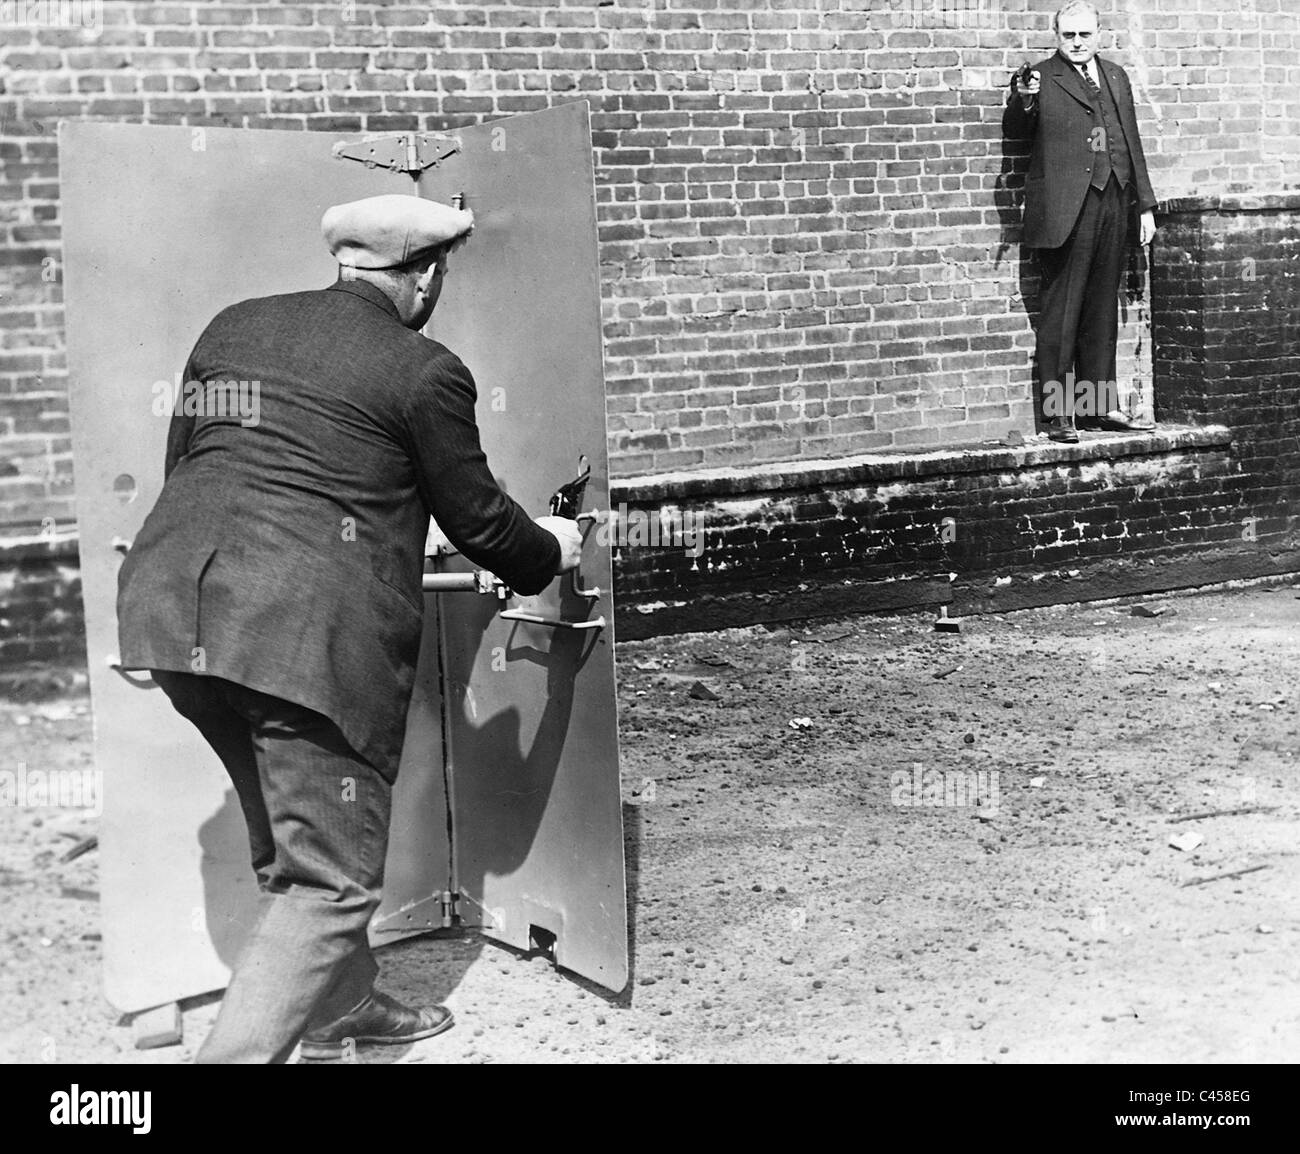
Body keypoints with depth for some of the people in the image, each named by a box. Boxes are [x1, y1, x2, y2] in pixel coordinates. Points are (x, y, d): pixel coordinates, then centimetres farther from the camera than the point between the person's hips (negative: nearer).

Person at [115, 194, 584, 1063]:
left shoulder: (234, 327, 16)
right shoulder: (424, 372, -3)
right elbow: (477, 517, 5)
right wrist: (548, 551, 25)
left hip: (176, 600, 8)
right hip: (311, 626, -8)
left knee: (289, 837, 24)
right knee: (329, 877, 2)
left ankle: (340, 1009, 40)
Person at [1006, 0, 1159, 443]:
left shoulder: (1116, 76, 18)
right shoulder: (1041, 78, 1)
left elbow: (1132, 142, 20)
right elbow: (1016, 129, -11)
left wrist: (1145, 205, 16)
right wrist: (1023, 101, -33)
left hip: (1113, 204, 6)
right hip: (1066, 208, -6)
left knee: (1103, 311, 10)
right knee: (1060, 312, -5)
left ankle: (1102, 405, 16)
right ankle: (1058, 414, -2)